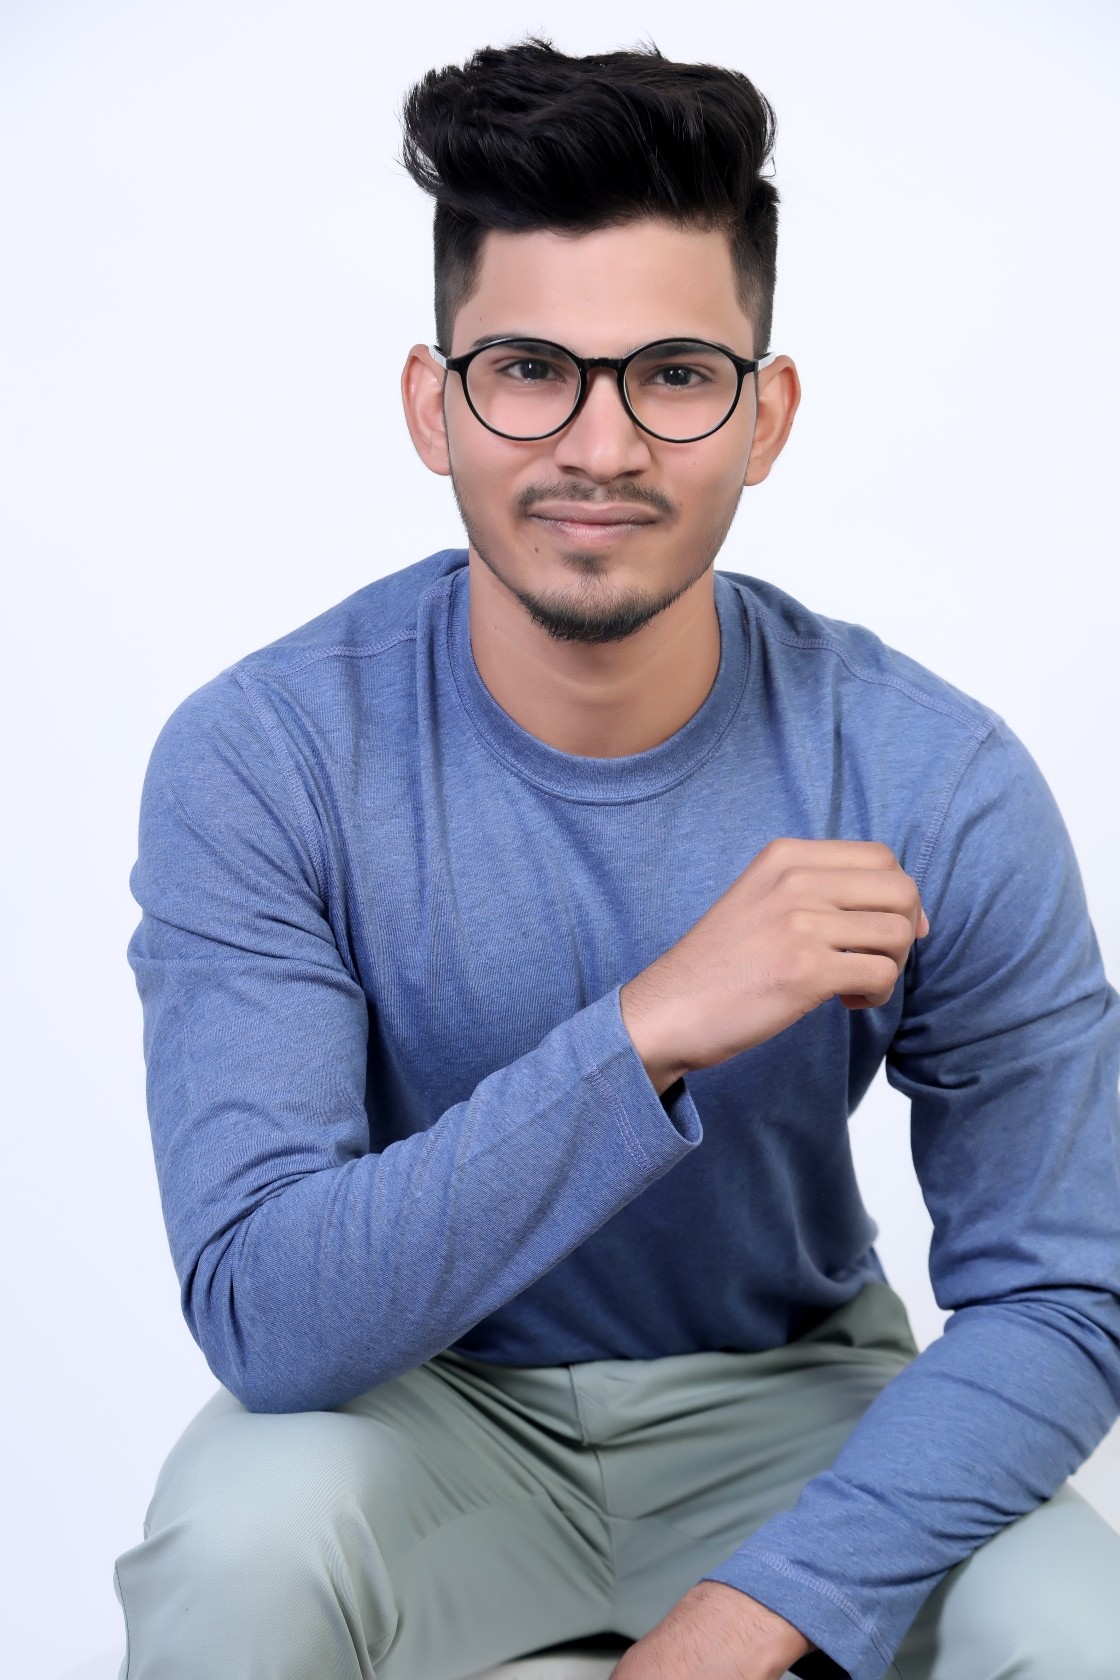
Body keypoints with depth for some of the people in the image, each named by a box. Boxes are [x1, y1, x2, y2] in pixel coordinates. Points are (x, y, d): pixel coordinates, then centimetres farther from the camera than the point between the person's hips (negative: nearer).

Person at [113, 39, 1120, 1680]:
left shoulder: (941, 785, -18)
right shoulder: (257, 761, -20)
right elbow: (264, 1313, -26)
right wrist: (648, 1034, -37)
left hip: (788, 1398, 2)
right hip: (414, 1404, -1)